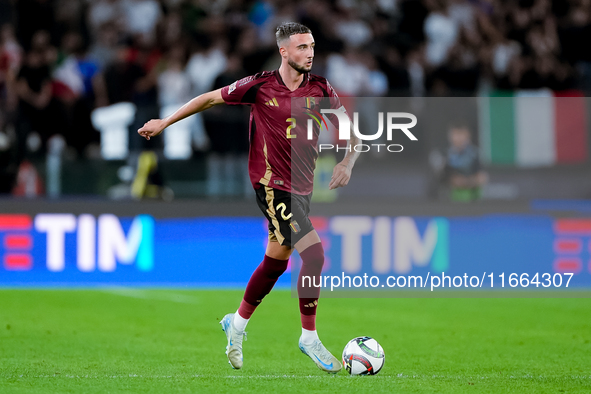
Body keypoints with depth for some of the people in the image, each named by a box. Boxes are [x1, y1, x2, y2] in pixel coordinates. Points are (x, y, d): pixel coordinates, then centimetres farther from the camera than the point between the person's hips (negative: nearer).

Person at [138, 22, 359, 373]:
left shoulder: (321, 90, 2)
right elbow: (213, 98, 5)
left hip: (302, 186, 5)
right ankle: (310, 337, -6)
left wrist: (347, 163, -11)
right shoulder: (261, 86, -8)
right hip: (271, 183, -5)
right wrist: (165, 122, 8)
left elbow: (352, 135, 9)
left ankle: (237, 324, 33)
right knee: (314, 253, -17)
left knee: (277, 261, 12)